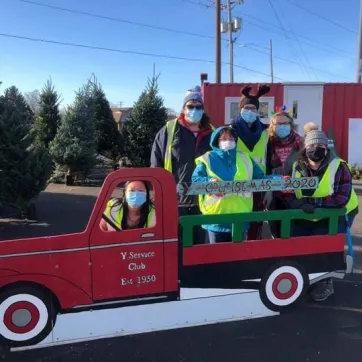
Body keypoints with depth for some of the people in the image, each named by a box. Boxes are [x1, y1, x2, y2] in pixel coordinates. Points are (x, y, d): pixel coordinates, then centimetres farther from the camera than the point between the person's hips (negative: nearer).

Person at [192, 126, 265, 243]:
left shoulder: (245, 159, 16)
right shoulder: (208, 159, 4)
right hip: (216, 213, -3)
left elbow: (260, 178, 15)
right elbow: (195, 179, -7)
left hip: (240, 213, 3)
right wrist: (209, 181, -26)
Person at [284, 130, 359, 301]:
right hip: (306, 217, 5)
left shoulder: (338, 166, -14)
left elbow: (342, 197, -24)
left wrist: (313, 201, -31)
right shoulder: (297, 167, -1)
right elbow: (289, 193, -1)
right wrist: (296, 203, -25)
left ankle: (324, 283, 3)